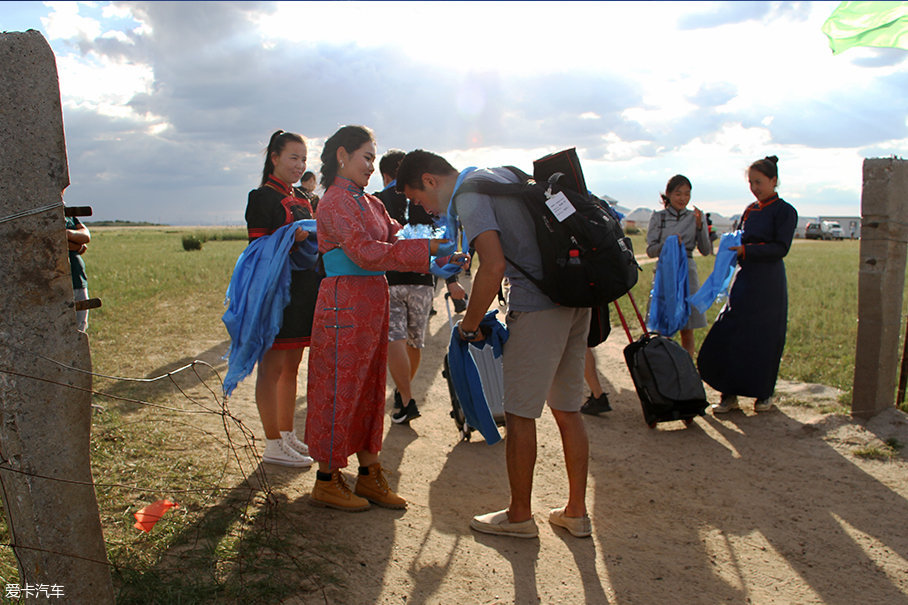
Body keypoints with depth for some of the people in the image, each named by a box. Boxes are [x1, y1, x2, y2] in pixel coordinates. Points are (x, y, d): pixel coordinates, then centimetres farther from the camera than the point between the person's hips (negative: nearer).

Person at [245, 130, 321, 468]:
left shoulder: (301, 201, 19)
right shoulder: (262, 197, -6)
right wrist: (292, 238, -26)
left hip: (302, 293, 9)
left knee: (291, 367, 14)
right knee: (272, 368, -2)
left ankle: (288, 436, 24)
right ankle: (273, 445, 6)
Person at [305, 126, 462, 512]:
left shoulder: (369, 203, 17)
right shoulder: (335, 201, -11)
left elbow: (396, 238, 11)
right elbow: (365, 252, -21)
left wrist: (436, 254, -6)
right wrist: (426, 249, -21)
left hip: (372, 303, 9)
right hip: (345, 302, -9)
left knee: (370, 388, 12)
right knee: (340, 389, 0)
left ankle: (369, 475, 23)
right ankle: (326, 481, 14)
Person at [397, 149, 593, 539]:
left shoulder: (469, 195, -7)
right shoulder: (503, 174, 19)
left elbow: (494, 266, -19)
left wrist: (468, 326, -7)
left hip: (537, 307, -9)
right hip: (576, 298, 9)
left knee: (520, 413, 3)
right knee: (567, 410, 15)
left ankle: (519, 516, 17)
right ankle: (576, 512, 25)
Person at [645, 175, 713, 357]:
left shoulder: (695, 217, 7)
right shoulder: (658, 217, 5)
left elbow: (706, 251, 1)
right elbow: (650, 250, -1)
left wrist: (700, 225, -11)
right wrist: (667, 243, -19)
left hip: (688, 273, 1)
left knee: (687, 332, 4)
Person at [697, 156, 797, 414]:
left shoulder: (784, 211, -5)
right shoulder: (750, 210, 14)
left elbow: (780, 248, -15)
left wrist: (746, 250, -24)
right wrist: (731, 244, 1)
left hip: (768, 284, -6)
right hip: (744, 279, 6)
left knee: (764, 339, 2)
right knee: (729, 335, 0)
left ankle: (764, 394, 20)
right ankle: (729, 394, 8)